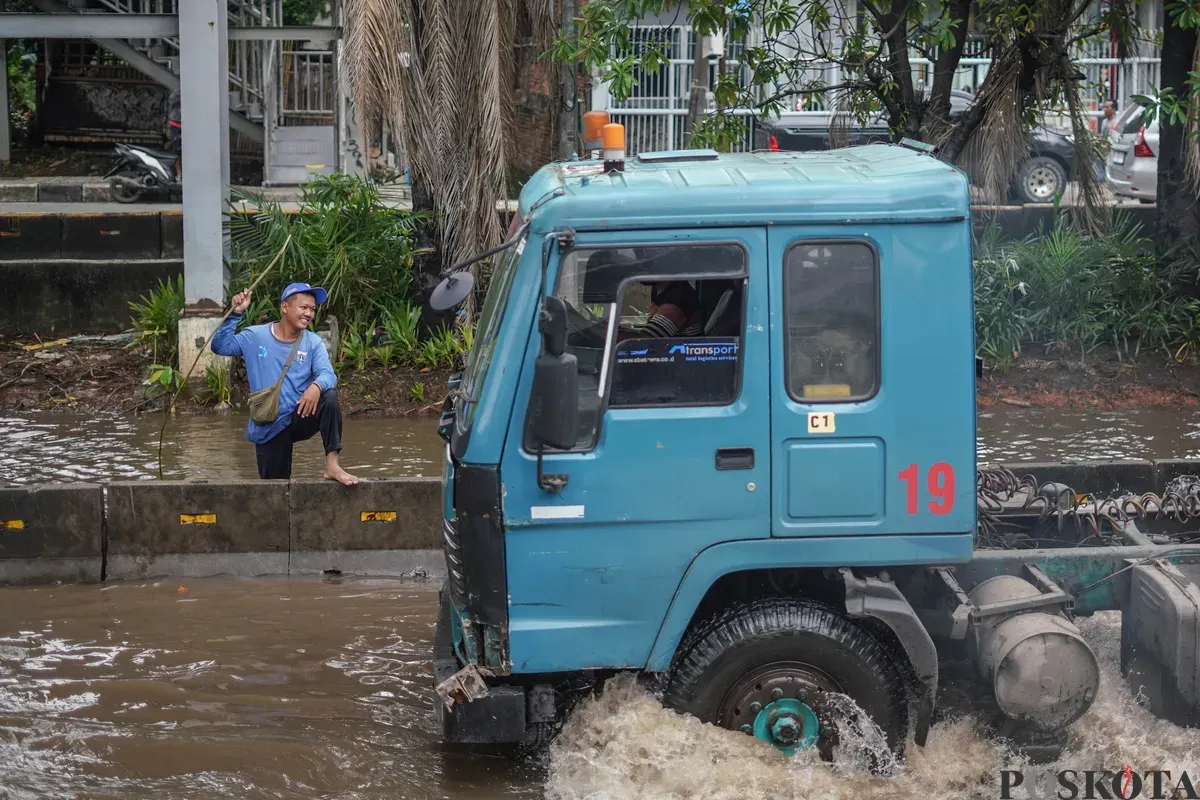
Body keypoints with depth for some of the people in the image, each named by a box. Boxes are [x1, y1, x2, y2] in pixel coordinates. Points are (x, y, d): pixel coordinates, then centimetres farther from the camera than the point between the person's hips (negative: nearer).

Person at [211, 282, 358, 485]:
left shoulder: (313, 343, -2)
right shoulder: (256, 337, -3)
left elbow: (327, 374, -16)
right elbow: (220, 346, -6)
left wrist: (316, 386, -40)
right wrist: (236, 314, -18)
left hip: (299, 418, 0)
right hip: (268, 428, 0)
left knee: (329, 397, -30)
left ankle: (332, 465, -29)